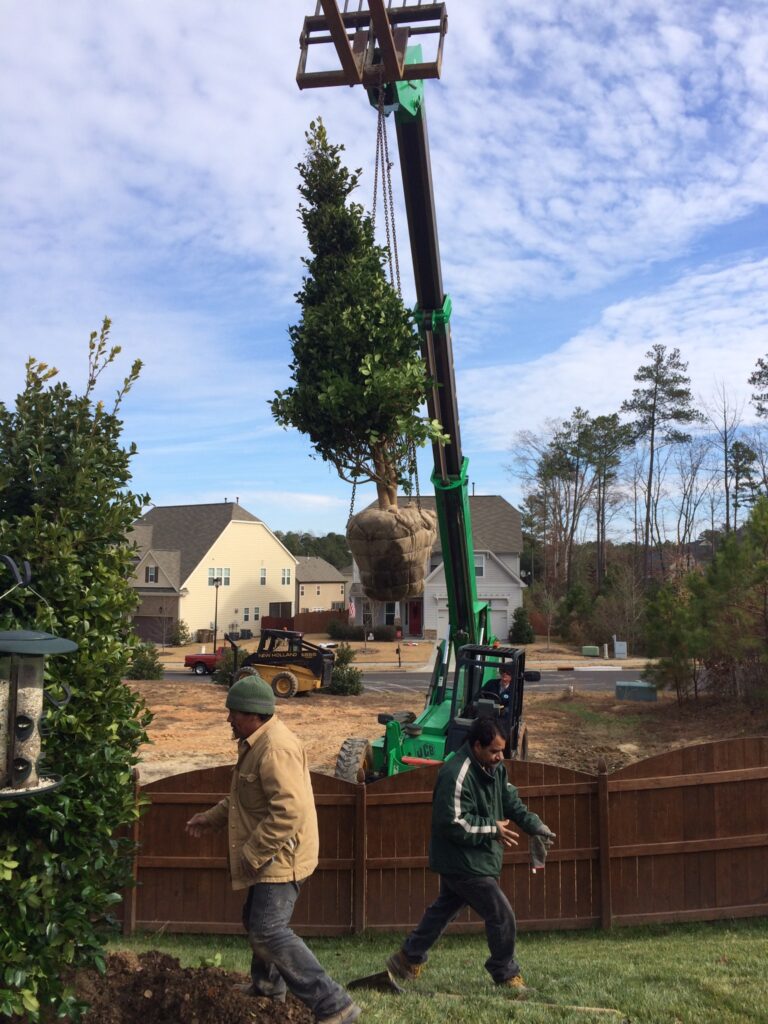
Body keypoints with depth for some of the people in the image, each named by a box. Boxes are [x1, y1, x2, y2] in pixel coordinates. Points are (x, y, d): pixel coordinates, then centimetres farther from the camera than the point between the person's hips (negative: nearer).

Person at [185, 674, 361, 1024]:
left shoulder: (276, 749, -25)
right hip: (269, 857, 11)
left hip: (281, 857, -11)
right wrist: (211, 817, 20)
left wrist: (251, 854, -24)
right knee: (257, 921, 23)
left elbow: (288, 813, -31)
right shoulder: (256, 743, 10)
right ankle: (267, 984, 45)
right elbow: (245, 797, 24)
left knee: (269, 931, -13)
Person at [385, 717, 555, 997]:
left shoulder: (494, 768, 3)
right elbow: (454, 824, -28)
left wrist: (535, 825, -6)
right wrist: (492, 829, -19)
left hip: (467, 860, 10)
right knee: (502, 916, -2)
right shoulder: (456, 775, -28)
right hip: (463, 863, -10)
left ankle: (408, 959, 36)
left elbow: (512, 802, 10)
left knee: (443, 909, 22)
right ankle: (506, 974, 19)